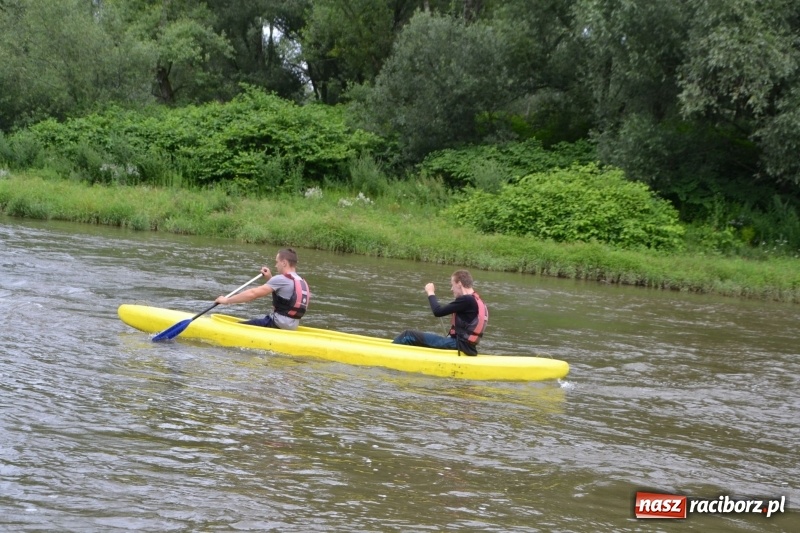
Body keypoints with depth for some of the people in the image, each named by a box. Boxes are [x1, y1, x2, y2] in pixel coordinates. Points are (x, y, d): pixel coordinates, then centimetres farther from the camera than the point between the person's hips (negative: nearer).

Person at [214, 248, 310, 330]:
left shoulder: (281, 279, -14)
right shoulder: (302, 282, 12)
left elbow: (252, 294, -16)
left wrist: (227, 300, -8)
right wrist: (270, 278, 19)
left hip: (276, 325, -9)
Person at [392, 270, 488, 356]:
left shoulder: (466, 300, -16)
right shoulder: (478, 301, 13)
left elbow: (438, 311, -16)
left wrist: (431, 293, -1)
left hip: (458, 345, -10)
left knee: (409, 335, -8)